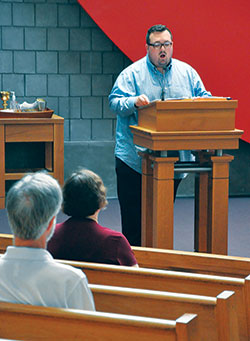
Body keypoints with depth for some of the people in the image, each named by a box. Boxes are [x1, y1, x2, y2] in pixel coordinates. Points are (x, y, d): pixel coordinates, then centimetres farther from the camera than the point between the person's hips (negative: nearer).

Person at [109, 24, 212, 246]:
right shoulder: (132, 74, 0)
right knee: (133, 217, -1)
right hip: (136, 159, -3)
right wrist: (134, 102, -29)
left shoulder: (186, 72, 11)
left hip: (174, 159, 3)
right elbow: (115, 102, -9)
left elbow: (203, 96, 13)